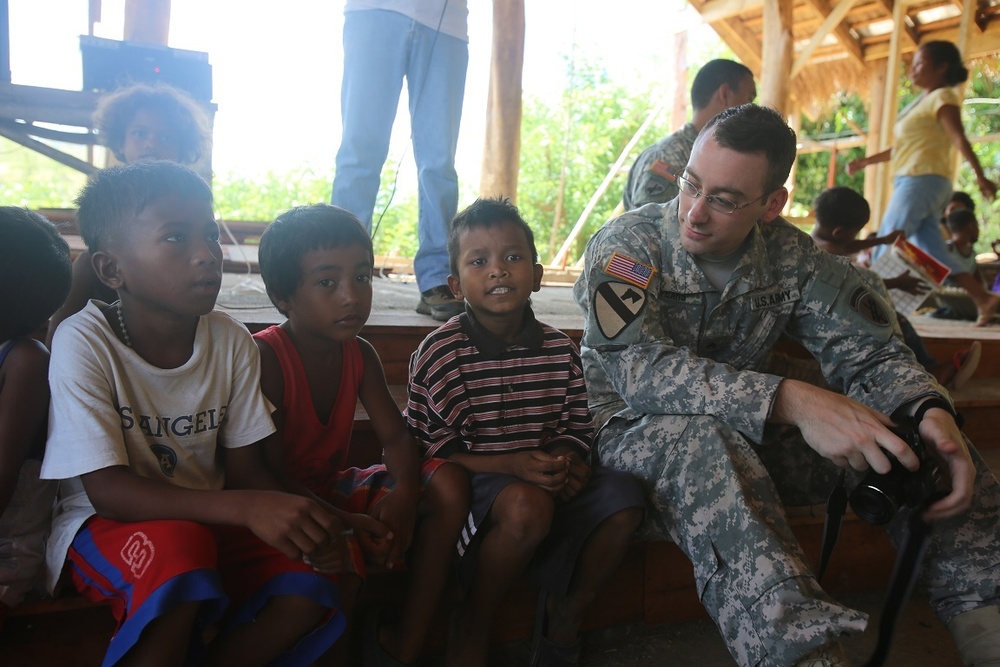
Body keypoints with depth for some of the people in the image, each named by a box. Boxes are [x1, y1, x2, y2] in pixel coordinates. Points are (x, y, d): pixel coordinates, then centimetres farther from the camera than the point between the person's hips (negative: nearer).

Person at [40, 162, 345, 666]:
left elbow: (244, 467, -2)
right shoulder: (83, 342, -19)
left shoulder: (232, 342, -7)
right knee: (177, 547, -36)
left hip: (206, 517, 4)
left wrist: (300, 521, -24)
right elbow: (107, 490, -24)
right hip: (105, 525, -3)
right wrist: (245, 507, -38)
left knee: (306, 594, -19)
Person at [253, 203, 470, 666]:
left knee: (449, 482, -11)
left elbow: (396, 436, -2)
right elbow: (270, 473, -23)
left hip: (334, 487, 7)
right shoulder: (264, 358, -20)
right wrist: (345, 523, -34)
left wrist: (404, 493, -25)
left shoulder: (359, 355, 0)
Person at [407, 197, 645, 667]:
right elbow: (428, 449, -13)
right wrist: (512, 464, -22)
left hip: (545, 483, 5)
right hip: (471, 484, -5)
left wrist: (570, 460, -13)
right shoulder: (439, 354, -11)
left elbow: (576, 427, 11)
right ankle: (472, 628, -8)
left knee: (624, 496, -17)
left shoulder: (559, 350, 4)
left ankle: (566, 614, 7)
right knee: (528, 505, -36)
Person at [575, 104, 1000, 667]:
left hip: (750, 442, 5)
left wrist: (929, 410, -27)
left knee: (926, 439, -9)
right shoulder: (626, 245, -14)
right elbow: (640, 369, -30)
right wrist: (790, 401, -41)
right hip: (633, 435, -4)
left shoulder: (791, 256, 0)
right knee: (703, 437, -41)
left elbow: (870, 351, -3)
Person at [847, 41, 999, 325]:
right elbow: (901, 148, 29)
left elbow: (959, 139, -18)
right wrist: (865, 161, 28)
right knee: (933, 253, 4)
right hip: (912, 181, 9)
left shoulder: (943, 97, -3)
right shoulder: (923, 101, 24)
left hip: (922, 181, -9)